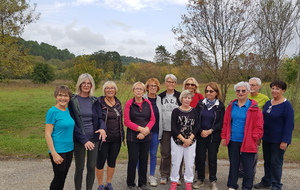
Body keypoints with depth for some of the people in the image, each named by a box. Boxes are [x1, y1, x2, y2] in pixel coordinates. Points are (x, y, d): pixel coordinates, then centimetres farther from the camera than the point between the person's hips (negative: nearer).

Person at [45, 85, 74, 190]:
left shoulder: (68, 110, 5)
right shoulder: (52, 111, -14)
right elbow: (47, 134, -15)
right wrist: (54, 153, -17)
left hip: (69, 149, 6)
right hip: (58, 151, -6)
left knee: (63, 177, 16)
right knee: (59, 177, 5)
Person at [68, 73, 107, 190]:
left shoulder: (95, 101, 5)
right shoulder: (73, 101, -6)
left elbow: (100, 118, 3)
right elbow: (72, 123, -9)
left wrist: (103, 128, -21)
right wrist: (83, 139, -17)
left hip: (94, 138, 3)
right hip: (79, 140, -3)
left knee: (92, 167, 9)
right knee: (79, 168, 6)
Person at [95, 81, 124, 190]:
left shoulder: (118, 103, 8)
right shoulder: (99, 102, -8)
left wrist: (122, 135, 12)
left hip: (116, 138, 4)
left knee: (112, 161, 13)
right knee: (100, 162, 6)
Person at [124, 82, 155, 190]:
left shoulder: (148, 103, 5)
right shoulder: (129, 103, -4)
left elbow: (152, 119, 3)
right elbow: (126, 121, -8)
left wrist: (146, 130, -13)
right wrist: (140, 128, -15)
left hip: (146, 137, 3)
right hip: (132, 137, -3)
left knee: (144, 160, 10)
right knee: (133, 160, 2)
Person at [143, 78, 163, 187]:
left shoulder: (159, 100, 7)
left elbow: (161, 116, 13)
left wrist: (160, 131, 9)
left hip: (155, 131, 3)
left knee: (153, 154, 11)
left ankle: (152, 176, 24)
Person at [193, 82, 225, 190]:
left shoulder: (220, 106, -2)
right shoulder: (200, 104, 3)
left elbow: (221, 123, -4)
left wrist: (210, 131, -14)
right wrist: (201, 131, -12)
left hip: (214, 137, -1)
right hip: (200, 135, 2)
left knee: (212, 158, 6)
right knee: (200, 157, 4)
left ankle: (213, 181, 21)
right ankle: (200, 179, 21)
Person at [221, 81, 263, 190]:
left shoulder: (254, 107, -6)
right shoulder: (231, 106, 5)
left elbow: (258, 126, -5)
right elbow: (225, 123, 8)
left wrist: (254, 138, -12)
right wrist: (224, 137, 5)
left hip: (247, 142, -3)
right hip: (233, 141, 3)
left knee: (248, 166, 7)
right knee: (233, 164, 15)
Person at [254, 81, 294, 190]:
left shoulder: (286, 105, -12)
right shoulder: (268, 103, 8)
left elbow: (289, 125, -15)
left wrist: (285, 141, -18)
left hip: (278, 140, -7)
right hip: (266, 139, 7)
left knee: (276, 163, 2)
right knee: (267, 161, 15)